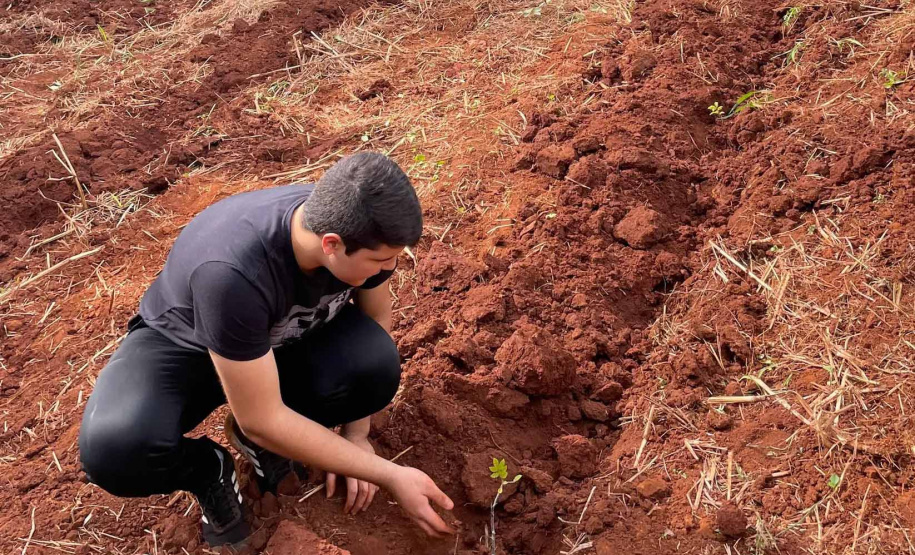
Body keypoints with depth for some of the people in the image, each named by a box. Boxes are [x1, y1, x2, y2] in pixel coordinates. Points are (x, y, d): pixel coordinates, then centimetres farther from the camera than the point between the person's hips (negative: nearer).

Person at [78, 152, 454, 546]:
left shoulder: (360, 228, -25)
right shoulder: (232, 272, -41)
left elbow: (375, 315, -3)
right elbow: (262, 421, -32)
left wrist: (355, 435, -7)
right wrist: (389, 475, -28)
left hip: (285, 337, 4)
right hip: (185, 345, -4)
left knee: (377, 365, -27)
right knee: (114, 448, -34)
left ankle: (259, 437, 1)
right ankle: (209, 469, 0)